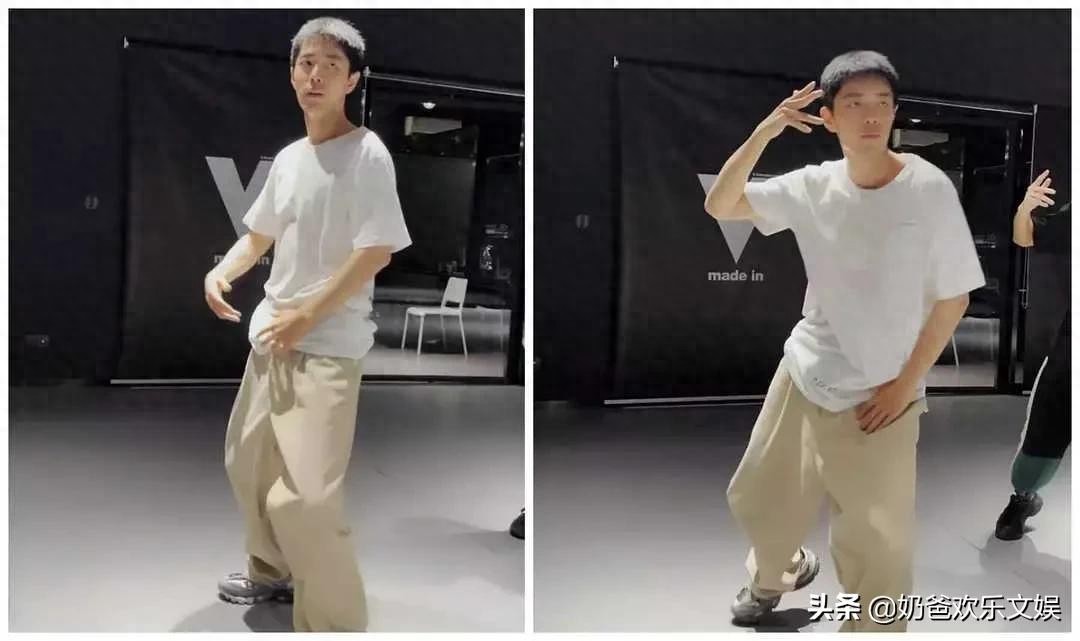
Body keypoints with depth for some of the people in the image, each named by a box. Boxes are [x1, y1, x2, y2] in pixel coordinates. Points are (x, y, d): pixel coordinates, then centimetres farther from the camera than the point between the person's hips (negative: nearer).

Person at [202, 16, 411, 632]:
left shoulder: (367, 152, -12)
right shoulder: (289, 158, 11)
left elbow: (377, 252, -17)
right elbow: (260, 235, 22)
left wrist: (307, 317, -16)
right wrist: (221, 273, 2)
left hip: (328, 345, -9)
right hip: (274, 334, 9)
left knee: (303, 497, -17)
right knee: (246, 460, 21)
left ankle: (335, 623, 0)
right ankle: (272, 571, 43)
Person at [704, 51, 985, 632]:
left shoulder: (930, 189, -14)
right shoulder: (813, 186, -4)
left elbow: (953, 297, -8)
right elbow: (719, 206, -6)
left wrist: (905, 384, -9)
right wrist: (764, 133, -19)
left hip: (879, 395, -4)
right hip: (801, 377, 4)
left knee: (875, 538, 4)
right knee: (756, 497, 19)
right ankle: (777, 573, 52)